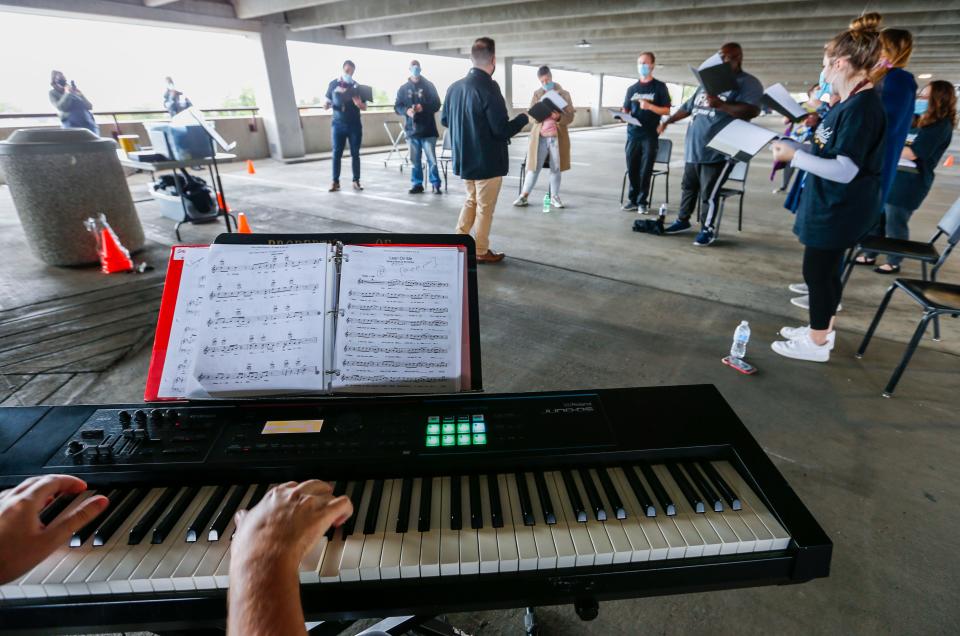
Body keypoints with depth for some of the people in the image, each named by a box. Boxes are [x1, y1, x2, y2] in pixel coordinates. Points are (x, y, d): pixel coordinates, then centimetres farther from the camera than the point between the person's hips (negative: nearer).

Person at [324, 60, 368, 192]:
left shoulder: (356, 86, 5)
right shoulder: (333, 84, 6)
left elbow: (365, 107, 6)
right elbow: (328, 102, 12)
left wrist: (360, 104, -17)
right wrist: (326, 105, -12)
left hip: (354, 124, 0)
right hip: (338, 124, 0)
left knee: (355, 153, 1)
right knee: (337, 153, -2)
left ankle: (356, 181, 8)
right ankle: (335, 181, 1)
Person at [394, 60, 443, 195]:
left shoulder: (429, 85, 4)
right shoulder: (404, 88, 11)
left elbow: (436, 104, 0)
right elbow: (397, 106, 9)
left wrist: (424, 107, -18)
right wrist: (406, 111, -12)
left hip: (428, 129, -3)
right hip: (411, 129, 3)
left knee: (431, 159, -6)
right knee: (415, 160, 7)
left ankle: (436, 184, 2)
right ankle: (417, 184, 16)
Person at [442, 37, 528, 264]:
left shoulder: (454, 86, 2)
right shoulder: (488, 87, -18)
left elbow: (444, 120, 14)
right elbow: (502, 130, -21)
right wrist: (523, 118, -4)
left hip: (464, 159, 7)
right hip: (487, 161, -7)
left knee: (472, 200, 24)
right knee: (485, 208, 7)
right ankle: (481, 252, 17)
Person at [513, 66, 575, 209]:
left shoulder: (564, 94, 3)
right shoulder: (537, 94, 9)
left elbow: (570, 117, -3)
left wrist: (559, 117, -24)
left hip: (557, 137, 0)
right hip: (539, 136, 1)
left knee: (556, 168, 6)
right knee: (534, 167, -1)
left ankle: (554, 197, 16)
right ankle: (524, 196, 7)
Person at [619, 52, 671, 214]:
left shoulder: (659, 87, 3)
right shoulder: (632, 89, 14)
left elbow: (666, 110, 0)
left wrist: (650, 106, -16)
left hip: (650, 135, -3)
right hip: (633, 134, 3)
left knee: (645, 170, -2)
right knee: (632, 169, 3)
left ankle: (642, 202, 5)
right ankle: (633, 200, 12)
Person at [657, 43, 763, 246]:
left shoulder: (749, 83, -4)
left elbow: (752, 111, -18)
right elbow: (688, 106, 26)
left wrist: (721, 104, -25)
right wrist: (668, 121, 21)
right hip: (694, 147, 7)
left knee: (709, 193, -5)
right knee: (688, 186, 15)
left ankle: (708, 229, 9)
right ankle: (683, 220, 30)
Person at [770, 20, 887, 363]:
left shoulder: (862, 107, -21)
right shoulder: (851, 102, 11)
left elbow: (845, 170, -25)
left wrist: (794, 156, -21)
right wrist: (799, 146, 8)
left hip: (839, 210, -10)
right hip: (830, 204, 10)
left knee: (818, 271, -1)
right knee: (824, 269, 17)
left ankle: (817, 342, 11)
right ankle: (823, 328, 31)